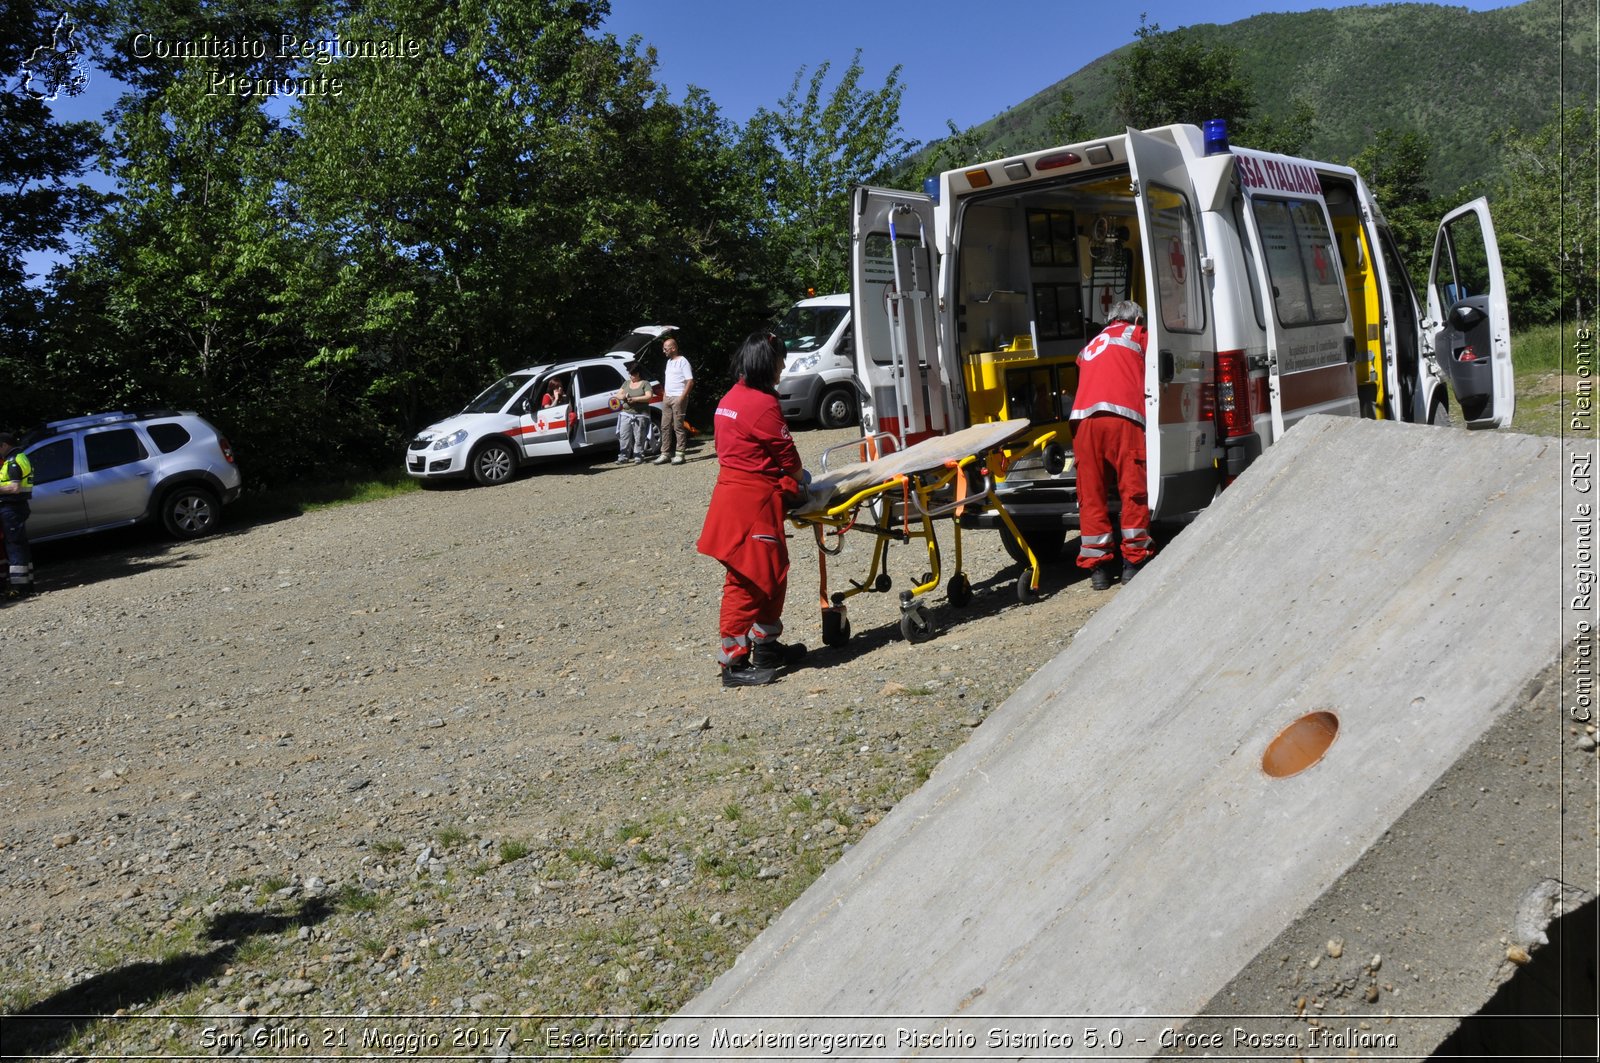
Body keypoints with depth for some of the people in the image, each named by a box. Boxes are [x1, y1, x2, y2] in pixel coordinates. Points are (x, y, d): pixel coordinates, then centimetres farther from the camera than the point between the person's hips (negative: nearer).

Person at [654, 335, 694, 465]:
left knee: (678, 426, -7)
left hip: (678, 398, -8)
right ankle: (665, 454, 10)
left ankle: (680, 454, -4)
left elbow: (690, 381, -13)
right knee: (665, 427, 6)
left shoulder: (682, 361, -7)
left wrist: (682, 397, -19)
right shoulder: (669, 362, 18)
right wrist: (664, 394, 13)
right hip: (667, 398, 8)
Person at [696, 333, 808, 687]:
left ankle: (766, 647, 27)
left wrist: (787, 478, 16)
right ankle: (734, 662, -1)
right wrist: (800, 479, 12)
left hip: (731, 490, 10)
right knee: (748, 579, -5)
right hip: (753, 500, -10)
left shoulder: (730, 399, 13)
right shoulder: (764, 404, -16)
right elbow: (787, 455, -10)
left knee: (773, 572, 18)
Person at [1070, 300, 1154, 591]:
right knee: (1133, 490, 1)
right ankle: (1133, 561, 2)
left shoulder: (1090, 346, 34)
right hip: (1121, 416, -4)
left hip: (1083, 418, 4)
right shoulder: (1139, 335, 22)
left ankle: (1097, 567, 4)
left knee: (1091, 494, 3)